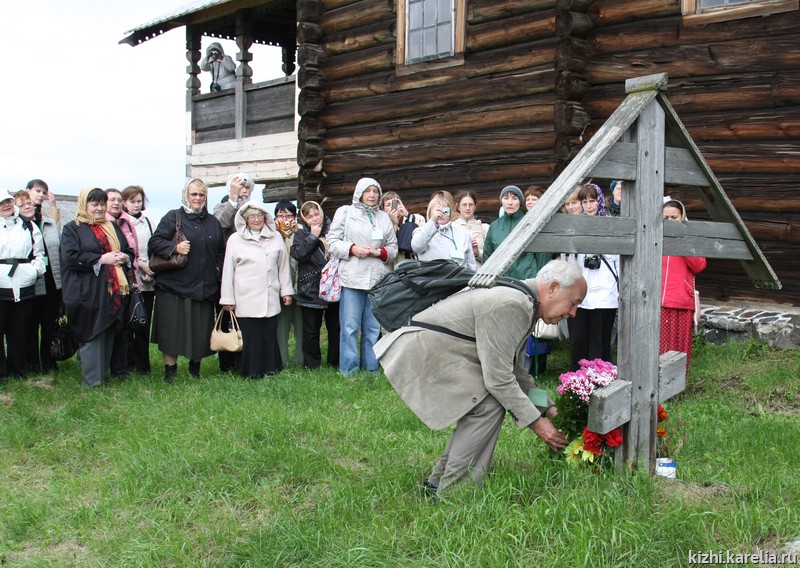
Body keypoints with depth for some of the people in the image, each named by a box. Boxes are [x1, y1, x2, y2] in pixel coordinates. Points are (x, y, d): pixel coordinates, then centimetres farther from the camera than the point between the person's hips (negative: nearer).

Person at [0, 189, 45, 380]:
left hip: (24, 288, 2)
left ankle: (18, 371, 20)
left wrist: (35, 270, 2)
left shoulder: (28, 226, 11)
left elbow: (39, 253, 15)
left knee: (19, 332, 9)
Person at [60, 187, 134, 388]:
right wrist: (101, 259, -15)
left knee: (108, 336, 8)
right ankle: (92, 382, 2)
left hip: (114, 293, 6)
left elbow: (130, 251, 21)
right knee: (92, 337, -4)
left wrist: (124, 257, -3)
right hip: (88, 294, -6)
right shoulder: (72, 229, 1)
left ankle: (103, 375, 18)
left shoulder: (112, 228, 19)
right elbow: (71, 257, -13)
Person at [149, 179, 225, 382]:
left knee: (201, 330, 9)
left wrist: (217, 270, 6)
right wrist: (175, 248, -22)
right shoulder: (173, 217, 0)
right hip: (174, 287, -4)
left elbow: (221, 251, 20)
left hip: (204, 287, 4)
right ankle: (170, 370, 10)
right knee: (173, 329, -1)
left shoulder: (213, 222, 14)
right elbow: (155, 242, -7)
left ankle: (195, 366, 26)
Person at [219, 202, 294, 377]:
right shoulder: (235, 240, 2)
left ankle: (270, 368, 20)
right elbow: (228, 271, 2)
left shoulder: (276, 237, 8)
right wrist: (227, 299, 1)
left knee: (269, 335, 8)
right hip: (246, 300, -2)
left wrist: (286, 290, 12)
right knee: (249, 336, -1)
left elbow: (283, 265, 13)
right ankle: (250, 371, 11)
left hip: (270, 299, 2)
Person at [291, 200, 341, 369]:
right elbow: (297, 254, -14)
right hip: (311, 290, -1)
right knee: (311, 329, 6)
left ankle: (336, 361, 21)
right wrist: (313, 236, -12)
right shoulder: (301, 234, 4)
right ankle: (311, 363, 17)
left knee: (335, 327, 9)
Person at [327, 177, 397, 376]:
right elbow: (333, 242, 3)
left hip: (378, 279, 3)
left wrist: (381, 252, -6)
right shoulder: (345, 212, 6)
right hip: (352, 277, -3)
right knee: (350, 327, -3)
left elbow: (393, 247, 14)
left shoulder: (384, 218, 15)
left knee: (374, 327, 7)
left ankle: (371, 370, 16)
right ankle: (348, 371, 5)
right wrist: (352, 249, -12)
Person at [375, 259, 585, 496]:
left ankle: (439, 479, 18)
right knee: (489, 404, -14)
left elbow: (515, 371, 21)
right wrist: (536, 422, -14)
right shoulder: (510, 306, -22)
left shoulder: (524, 307, 12)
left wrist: (548, 408, 16)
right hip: (418, 351, -11)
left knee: (480, 403, 10)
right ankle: (450, 491, -5)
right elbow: (498, 378, -21)